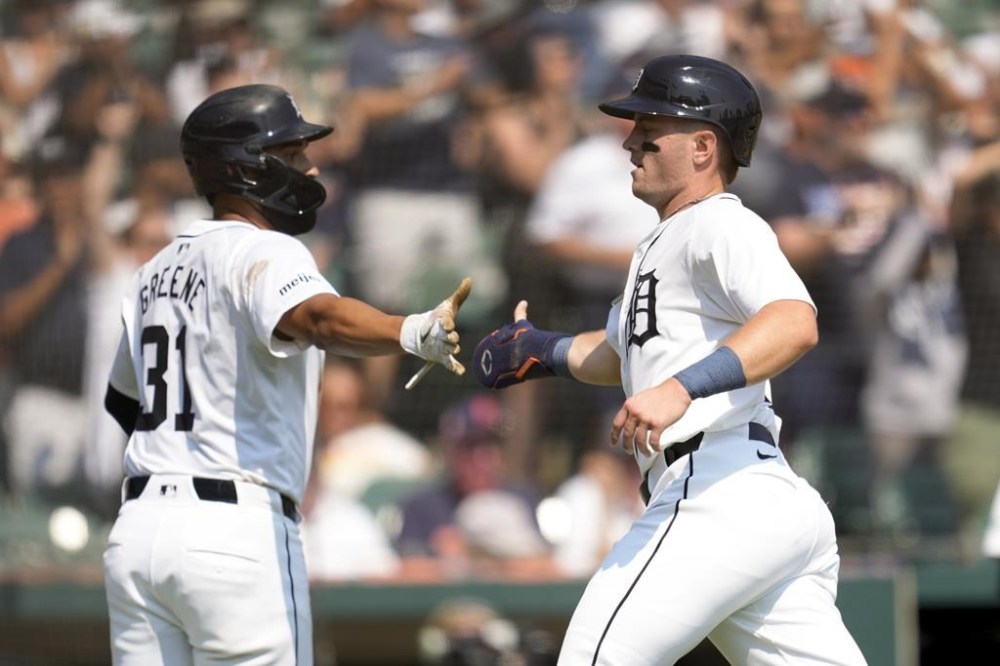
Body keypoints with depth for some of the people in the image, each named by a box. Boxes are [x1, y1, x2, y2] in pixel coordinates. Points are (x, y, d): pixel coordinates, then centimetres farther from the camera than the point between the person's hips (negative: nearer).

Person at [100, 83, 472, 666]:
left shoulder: (158, 272, 17)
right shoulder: (262, 252, -8)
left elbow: (124, 399, 28)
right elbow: (317, 317, -31)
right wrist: (413, 333, -47)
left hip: (137, 530, 8)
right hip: (237, 531, -7)